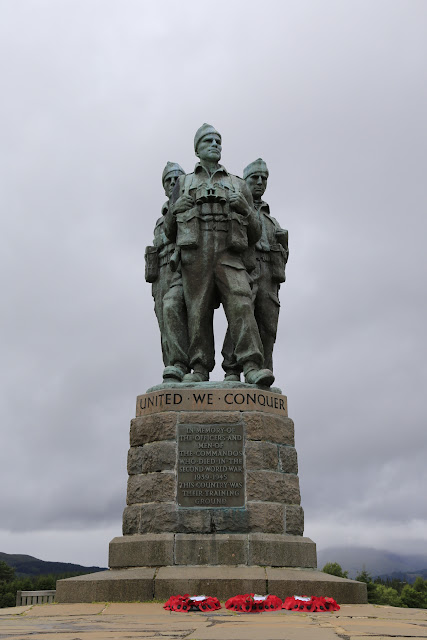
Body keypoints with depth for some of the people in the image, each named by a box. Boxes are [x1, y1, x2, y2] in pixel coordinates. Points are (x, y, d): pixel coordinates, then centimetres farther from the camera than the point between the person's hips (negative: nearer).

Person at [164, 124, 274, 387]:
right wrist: (176, 209, -2)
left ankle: (252, 367, -27)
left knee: (241, 303, -18)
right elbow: (170, 231, 19)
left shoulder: (239, 186, 22)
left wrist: (244, 208, -3)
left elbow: (255, 234, 16)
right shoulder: (184, 184, 22)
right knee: (198, 311, -7)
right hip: (195, 257, 1)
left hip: (229, 256, 0)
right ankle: (200, 371, -4)